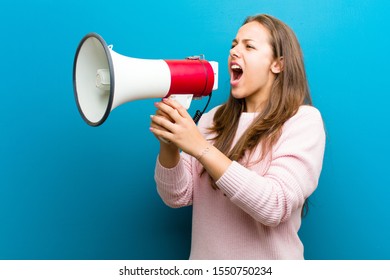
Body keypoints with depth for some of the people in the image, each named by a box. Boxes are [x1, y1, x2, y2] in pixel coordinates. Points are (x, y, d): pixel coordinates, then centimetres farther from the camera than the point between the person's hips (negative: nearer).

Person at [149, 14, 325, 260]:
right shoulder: (214, 118, 0)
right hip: (204, 256, 4)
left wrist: (200, 147, -30)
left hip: (265, 259, -3)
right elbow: (178, 197, -3)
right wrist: (169, 146, -21)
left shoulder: (303, 120, -12)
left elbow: (275, 207, -25)